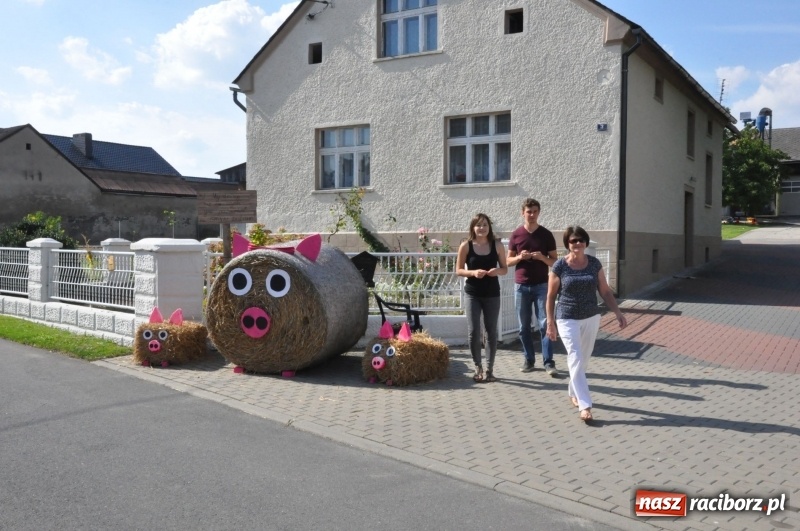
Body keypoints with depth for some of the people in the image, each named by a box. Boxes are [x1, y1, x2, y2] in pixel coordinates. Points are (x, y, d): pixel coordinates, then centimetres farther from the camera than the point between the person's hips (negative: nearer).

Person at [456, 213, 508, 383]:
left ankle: (489, 369, 15)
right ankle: (478, 367, 14)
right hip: (472, 294, -1)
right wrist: (473, 272, -17)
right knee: (473, 332, -3)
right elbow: (458, 270, 0)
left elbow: (505, 269, 7)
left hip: (492, 294, 1)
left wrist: (497, 271, -16)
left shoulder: (497, 245, 1)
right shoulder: (466, 246, -3)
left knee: (491, 332, 4)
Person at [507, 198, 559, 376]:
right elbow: (508, 261, 8)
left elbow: (554, 261, 3)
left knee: (545, 324, -6)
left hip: (542, 285, -1)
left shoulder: (546, 235, 1)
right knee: (524, 326, 6)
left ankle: (549, 362, -3)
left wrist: (542, 257, -17)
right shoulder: (516, 235, 4)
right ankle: (529, 360, 17)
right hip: (521, 286, 2)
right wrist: (519, 257, -13)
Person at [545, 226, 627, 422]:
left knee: (584, 360, 14)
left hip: (591, 318, 4)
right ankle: (585, 406, -9)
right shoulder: (560, 266, -9)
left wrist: (618, 313, -1)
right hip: (567, 319, -4)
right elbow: (551, 296, -4)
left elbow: (605, 291, 6)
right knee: (576, 360, -10)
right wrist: (550, 322, -6)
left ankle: (573, 393, 36)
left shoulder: (594, 263, 0)